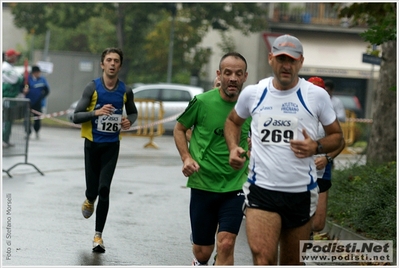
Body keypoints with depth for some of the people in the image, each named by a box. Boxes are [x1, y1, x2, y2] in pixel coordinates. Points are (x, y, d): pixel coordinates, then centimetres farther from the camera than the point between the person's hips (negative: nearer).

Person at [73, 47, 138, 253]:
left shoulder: (125, 91, -1)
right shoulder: (93, 88, -8)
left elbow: (133, 112, 17)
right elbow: (76, 117, -10)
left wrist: (129, 121, -6)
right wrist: (97, 112, -26)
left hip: (112, 145, 1)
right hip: (92, 143, -1)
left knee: (104, 189, -10)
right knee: (92, 188, 2)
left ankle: (98, 236, -2)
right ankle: (89, 202, 42)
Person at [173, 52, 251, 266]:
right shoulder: (202, 102, -8)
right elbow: (179, 129, 7)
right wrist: (186, 157, -8)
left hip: (235, 186, 0)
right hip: (202, 185, 0)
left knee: (226, 244, -16)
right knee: (202, 249, 10)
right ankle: (199, 263, 47)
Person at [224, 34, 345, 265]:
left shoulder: (316, 95, -1)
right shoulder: (253, 93, 3)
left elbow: (337, 136, 8)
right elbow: (233, 121, 22)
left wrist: (316, 147, -13)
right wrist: (233, 148, 3)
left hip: (301, 192, 1)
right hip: (261, 190, -1)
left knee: (292, 263, 12)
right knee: (263, 258, -19)